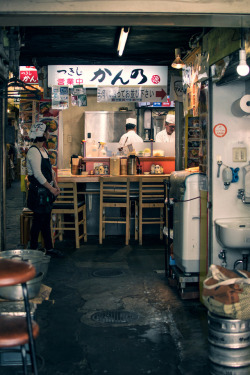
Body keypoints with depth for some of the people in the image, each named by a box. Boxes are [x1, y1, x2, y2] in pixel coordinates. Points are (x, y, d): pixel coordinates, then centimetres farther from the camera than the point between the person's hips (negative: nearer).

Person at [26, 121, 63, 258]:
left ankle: (49, 248, 22)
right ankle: (33, 250, 11)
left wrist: (55, 185, 6)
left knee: (46, 221, 14)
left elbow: (50, 169, 17)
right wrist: (51, 188, -17)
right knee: (38, 221, 0)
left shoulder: (43, 150, 13)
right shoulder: (33, 151, -16)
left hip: (46, 190, 9)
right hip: (38, 191, -9)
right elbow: (38, 174, -21)